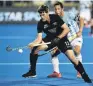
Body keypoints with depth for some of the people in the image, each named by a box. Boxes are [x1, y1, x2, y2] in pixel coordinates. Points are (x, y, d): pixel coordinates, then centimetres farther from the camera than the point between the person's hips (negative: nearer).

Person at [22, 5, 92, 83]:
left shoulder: (55, 18, -22)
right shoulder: (40, 24, -15)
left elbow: (66, 29, -21)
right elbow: (39, 38, -18)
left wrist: (58, 38, -30)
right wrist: (33, 44, -38)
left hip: (61, 38, -3)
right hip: (50, 39, 3)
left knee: (72, 58, -18)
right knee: (34, 48, -17)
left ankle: (85, 76, -2)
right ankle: (32, 71, -3)